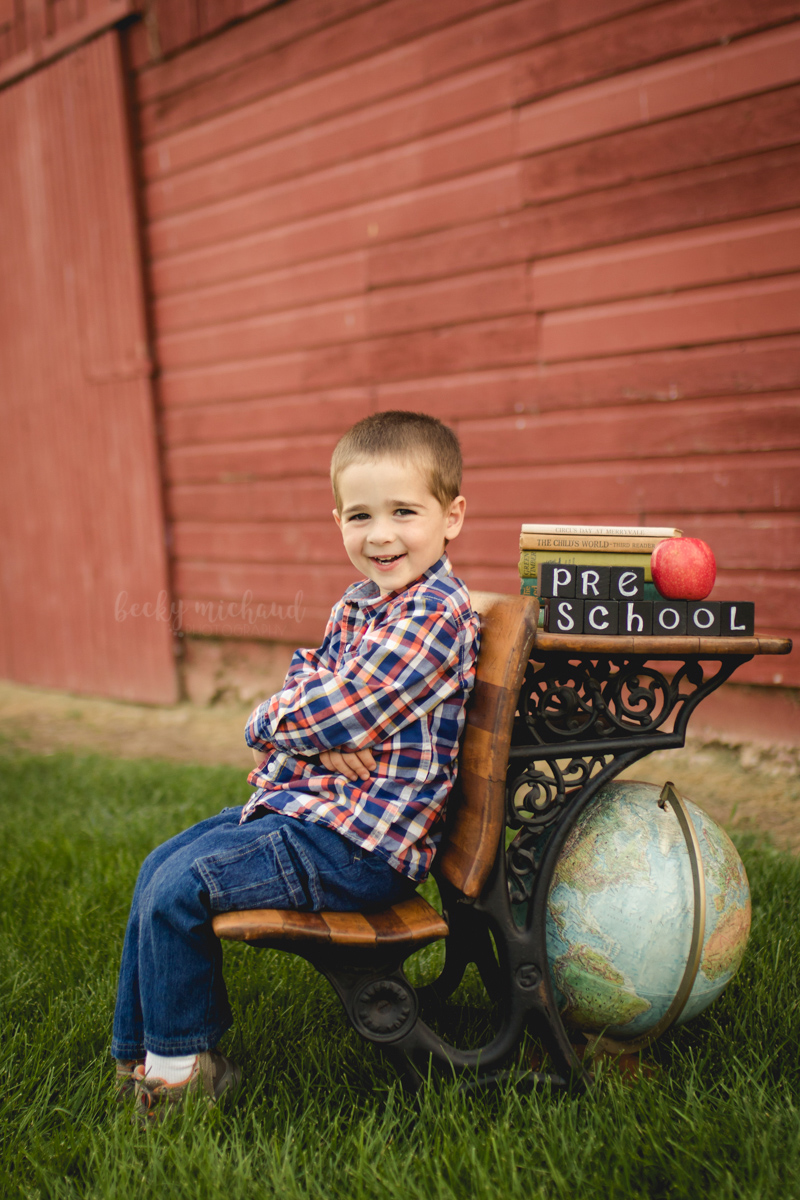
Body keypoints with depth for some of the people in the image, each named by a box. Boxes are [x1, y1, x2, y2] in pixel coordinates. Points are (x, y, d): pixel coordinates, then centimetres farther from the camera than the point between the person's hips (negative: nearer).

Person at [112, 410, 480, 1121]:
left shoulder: (438, 615, -20)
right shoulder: (356, 605, 11)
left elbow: (339, 711, -23)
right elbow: (309, 677, 8)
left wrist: (273, 720, -4)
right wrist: (317, 730, -15)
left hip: (357, 842, -10)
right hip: (303, 805, 10)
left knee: (179, 889, -13)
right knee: (160, 867, 15)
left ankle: (180, 1067, 10)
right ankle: (139, 1051, 30)